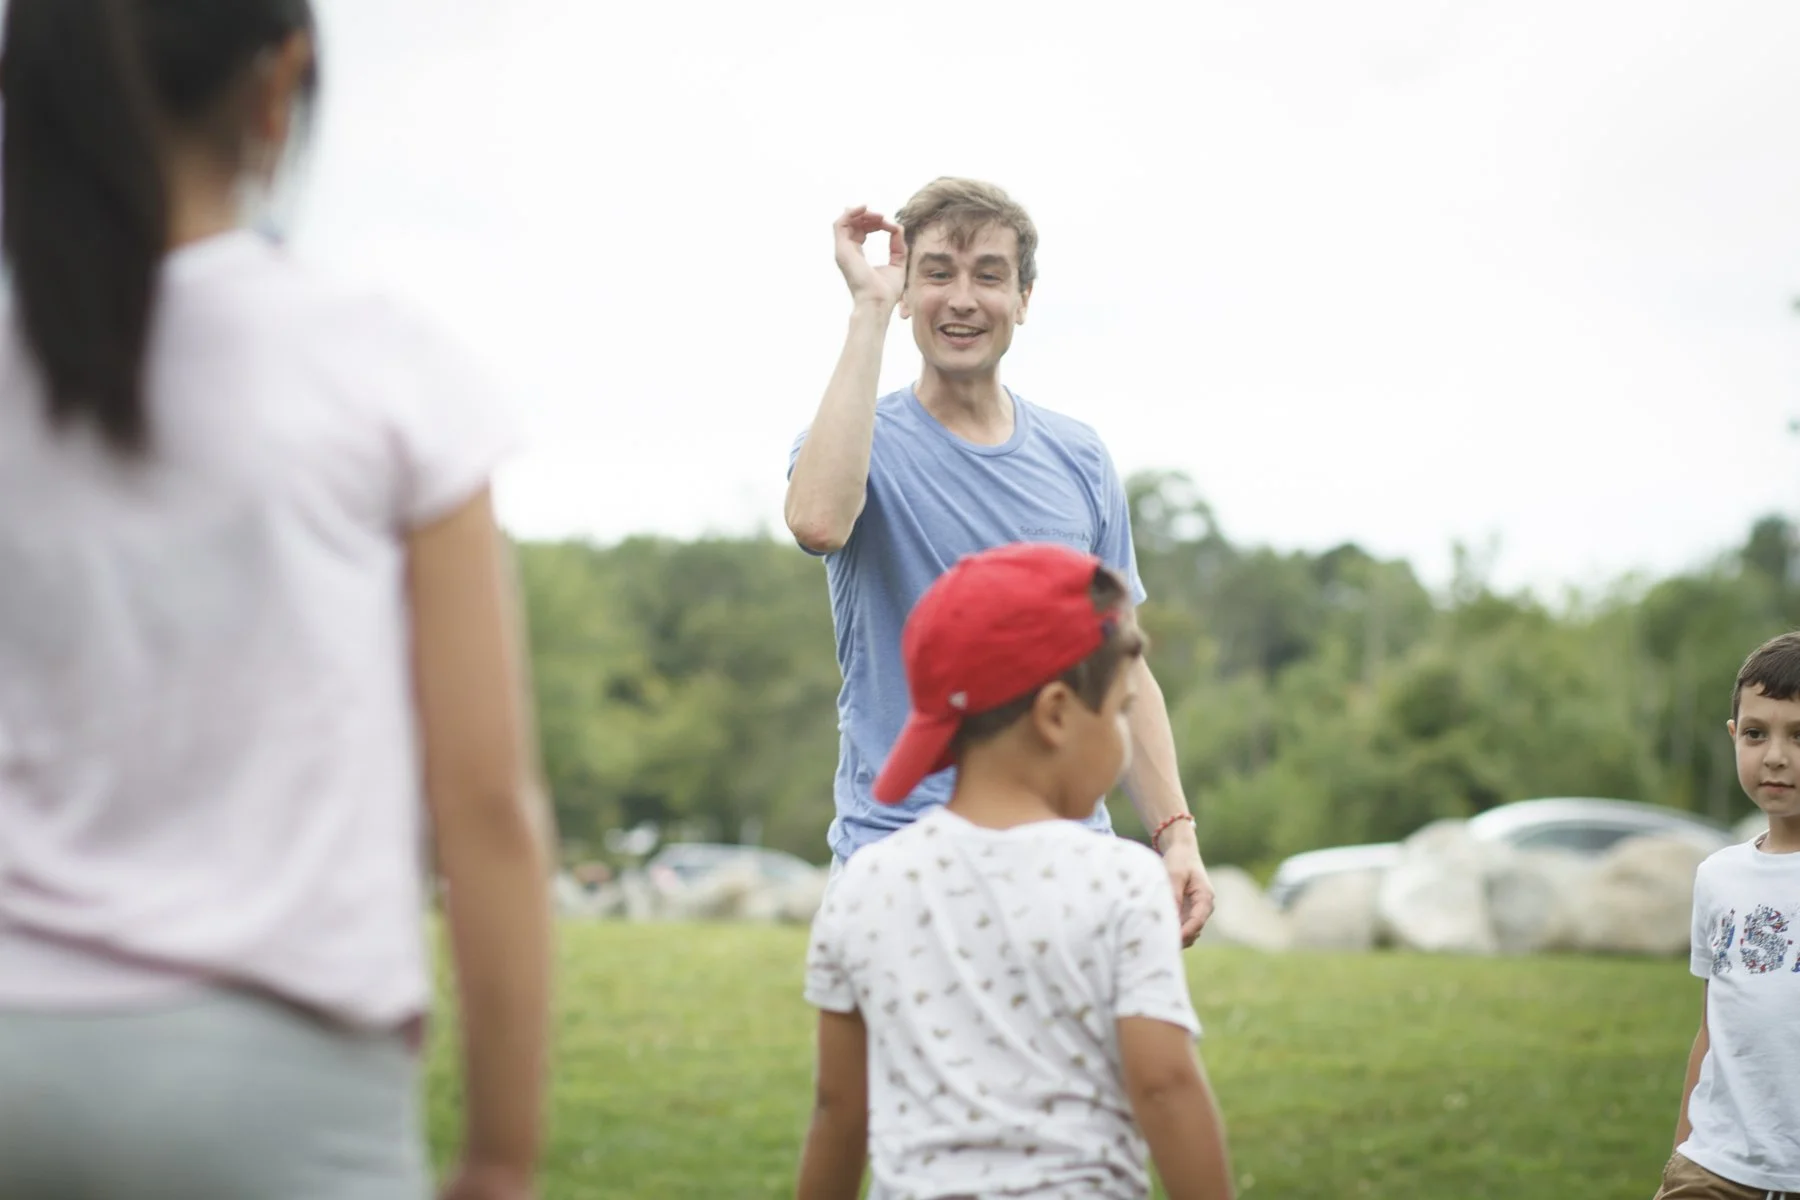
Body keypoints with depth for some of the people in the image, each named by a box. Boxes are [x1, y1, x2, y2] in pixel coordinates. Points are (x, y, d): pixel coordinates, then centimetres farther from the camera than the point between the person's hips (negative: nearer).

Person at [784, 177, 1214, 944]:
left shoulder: (1080, 458, 11)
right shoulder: (868, 442, -2)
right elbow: (817, 518, -28)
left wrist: (1174, 832, 2)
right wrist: (868, 310, -20)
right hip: (900, 860, -4)